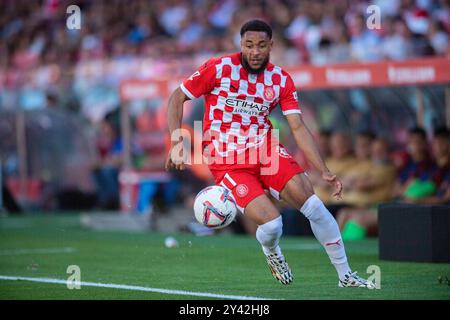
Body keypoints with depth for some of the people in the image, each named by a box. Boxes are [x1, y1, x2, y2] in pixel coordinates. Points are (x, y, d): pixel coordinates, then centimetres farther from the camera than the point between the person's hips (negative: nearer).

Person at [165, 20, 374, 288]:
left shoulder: (281, 80, 1)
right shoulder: (218, 69, -8)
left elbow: (298, 127, -3)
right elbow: (177, 98, -1)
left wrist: (325, 171, -12)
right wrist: (177, 142, -15)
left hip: (266, 150, 3)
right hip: (228, 162, -3)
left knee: (314, 204, -16)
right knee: (271, 224, -21)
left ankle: (345, 276, -3)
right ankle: (272, 253, 18)